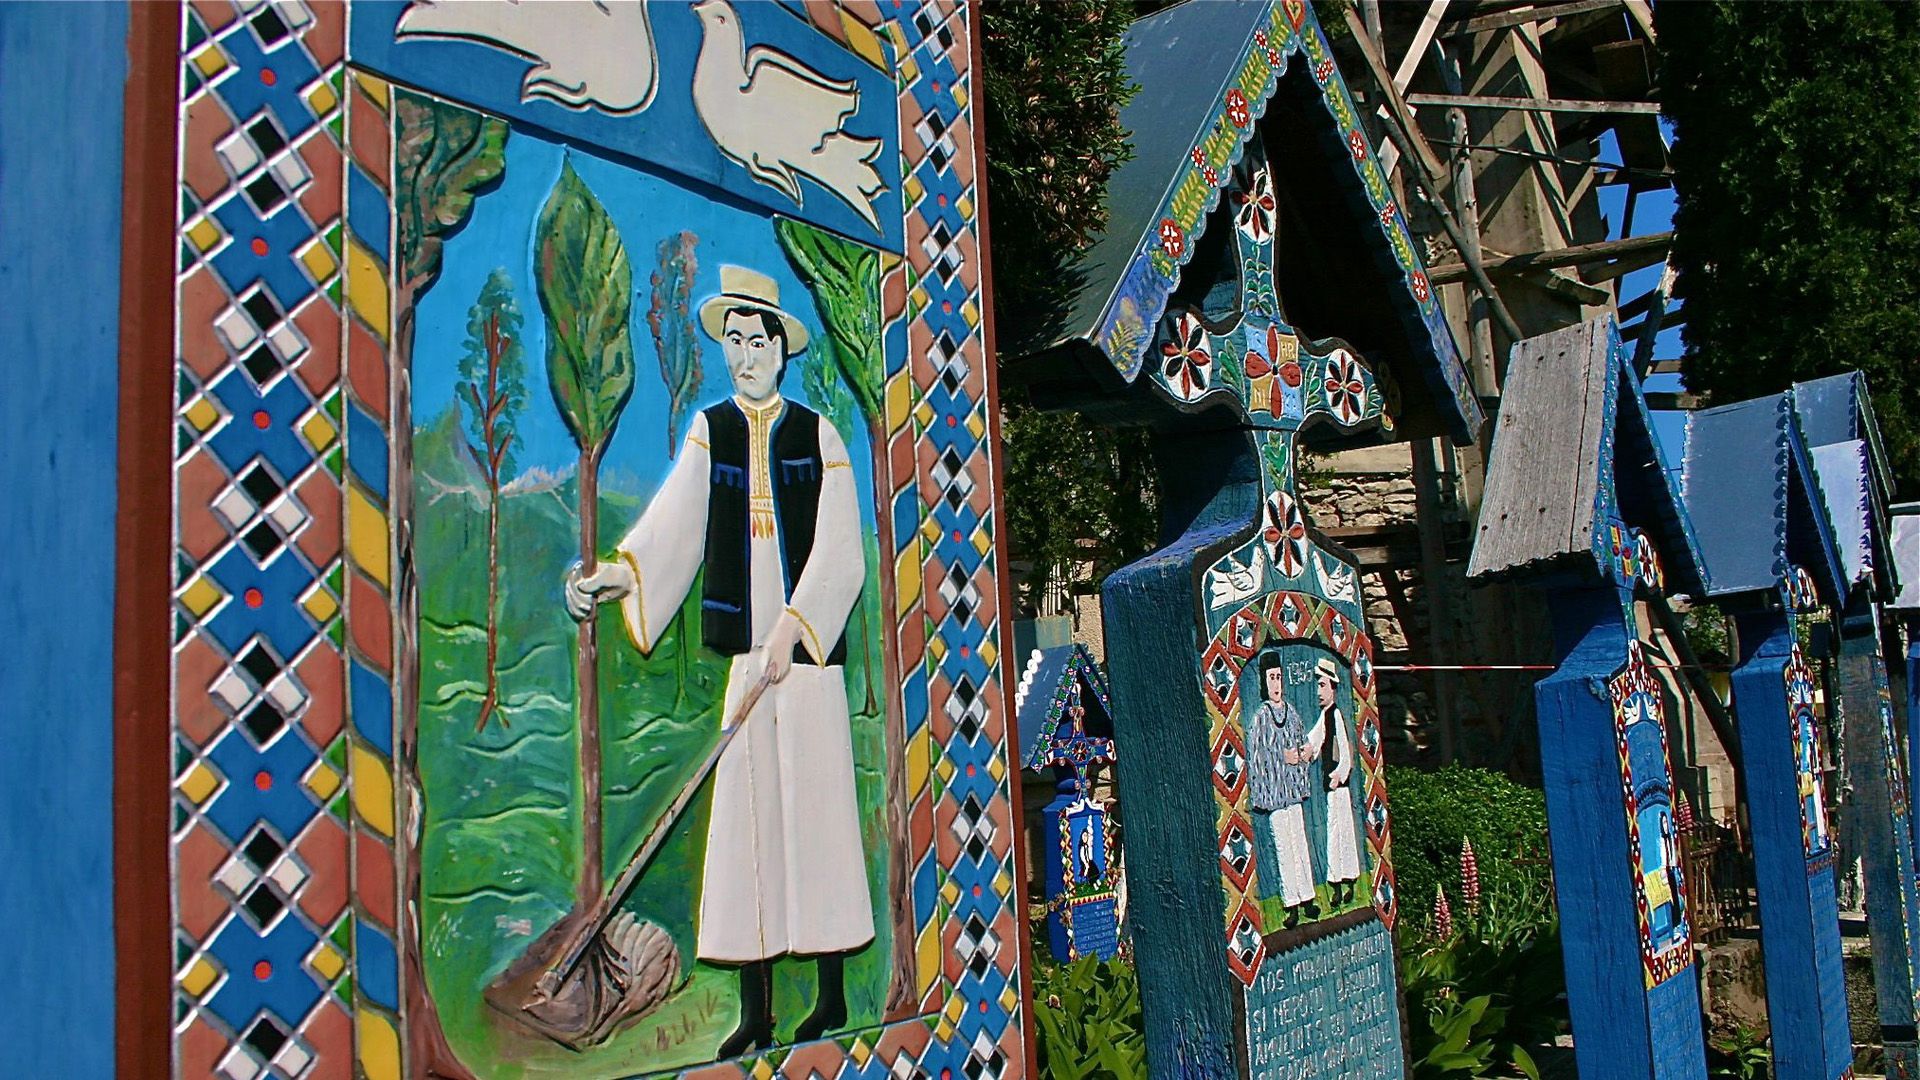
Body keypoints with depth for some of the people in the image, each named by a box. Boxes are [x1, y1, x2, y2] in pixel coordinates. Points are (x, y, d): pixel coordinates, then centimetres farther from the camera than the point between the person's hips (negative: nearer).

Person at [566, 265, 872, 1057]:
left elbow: (839, 554, -3)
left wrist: (791, 630, -14)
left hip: (810, 648, -2)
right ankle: (755, 1012, 8)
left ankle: (833, 996, 12)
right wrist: (617, 576, -21)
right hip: (736, 649, 2)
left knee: (817, 803, 0)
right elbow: (672, 525, -3)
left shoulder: (819, 436, 6)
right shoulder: (708, 431, 11)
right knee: (741, 809, 0)